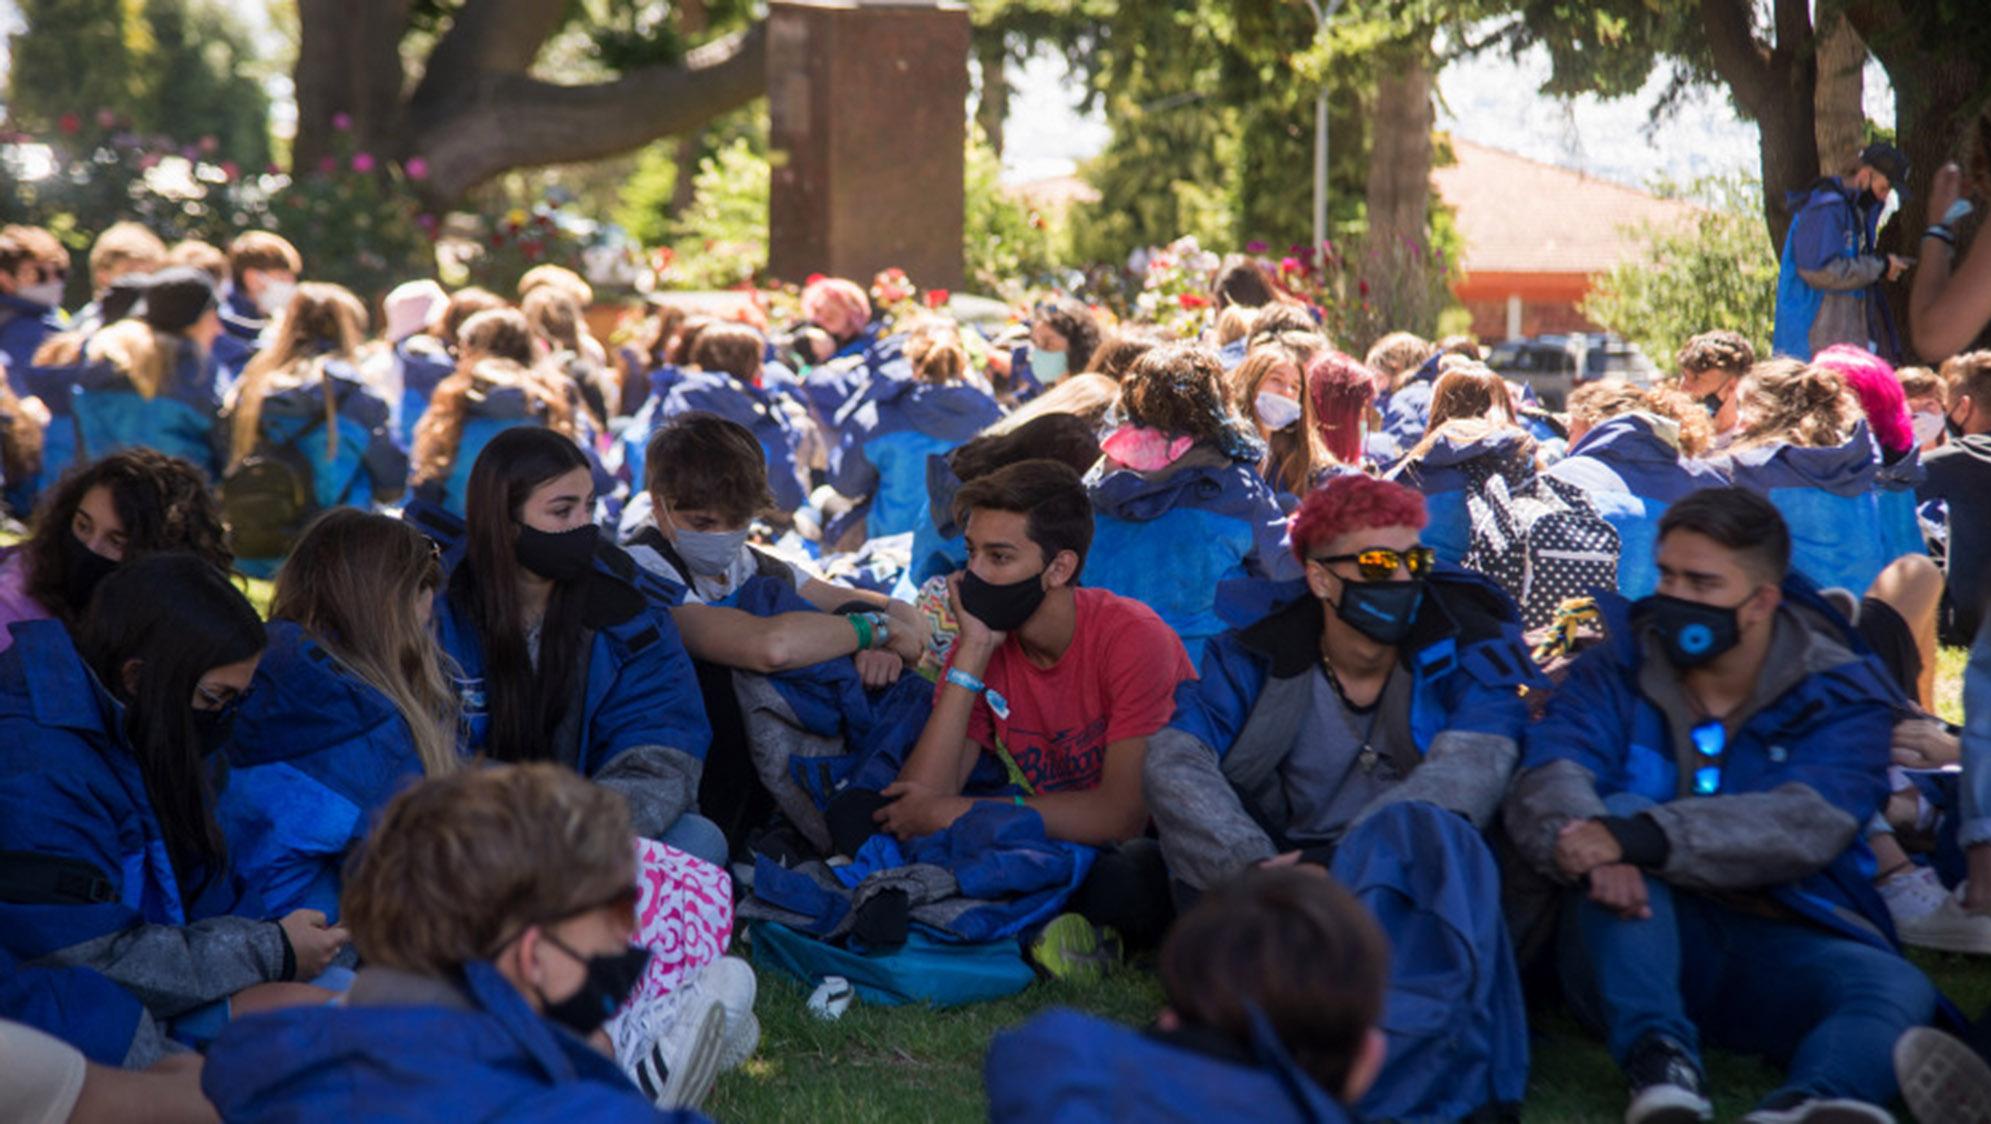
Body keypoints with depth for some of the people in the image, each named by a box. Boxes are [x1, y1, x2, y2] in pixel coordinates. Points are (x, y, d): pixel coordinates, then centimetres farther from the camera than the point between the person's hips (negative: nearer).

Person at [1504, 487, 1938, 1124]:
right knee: (1623, 808, -26)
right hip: (1647, 939, 1)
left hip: (1784, 943, 0)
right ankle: (1659, 1060, -41)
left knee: (1898, 990, -29)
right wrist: (1595, 844, -38)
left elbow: (1805, 825, -18)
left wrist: (1640, 840, -34)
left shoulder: (1843, 695, 2)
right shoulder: (1615, 672, 6)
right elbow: (1547, 782, -12)